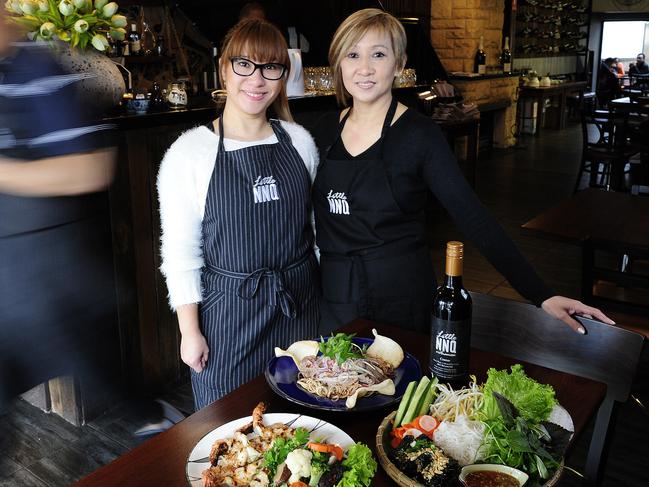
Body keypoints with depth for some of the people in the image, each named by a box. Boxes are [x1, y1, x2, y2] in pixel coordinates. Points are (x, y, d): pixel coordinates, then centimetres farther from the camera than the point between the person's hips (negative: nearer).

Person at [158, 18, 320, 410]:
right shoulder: (190, 153, -11)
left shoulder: (300, 141, 0)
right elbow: (180, 252, -8)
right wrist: (190, 331, -7)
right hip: (229, 312, -3)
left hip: (301, 306, 3)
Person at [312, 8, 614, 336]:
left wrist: (541, 296, -23)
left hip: (398, 297, -4)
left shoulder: (419, 134, -13)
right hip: (332, 294, 4)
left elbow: (474, 218, -17)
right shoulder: (326, 129, 1)